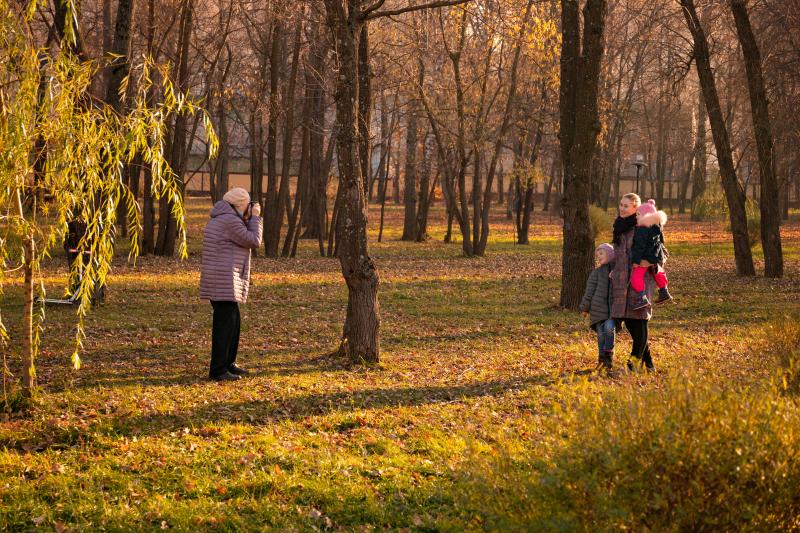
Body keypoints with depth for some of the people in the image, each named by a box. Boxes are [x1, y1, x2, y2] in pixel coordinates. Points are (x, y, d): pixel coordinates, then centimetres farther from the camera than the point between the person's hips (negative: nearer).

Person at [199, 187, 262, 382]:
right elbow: (254, 241, -12)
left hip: (220, 282, 11)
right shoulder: (230, 221, -15)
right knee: (225, 324, -9)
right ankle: (218, 370, -10)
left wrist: (248, 220, 16)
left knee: (234, 321, 19)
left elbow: (244, 240, 25)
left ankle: (228, 363, 28)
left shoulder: (217, 219, 18)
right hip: (224, 281, -11)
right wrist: (255, 218, -2)